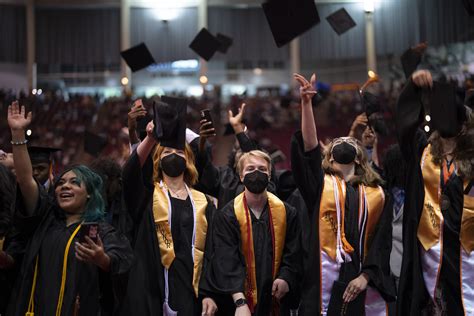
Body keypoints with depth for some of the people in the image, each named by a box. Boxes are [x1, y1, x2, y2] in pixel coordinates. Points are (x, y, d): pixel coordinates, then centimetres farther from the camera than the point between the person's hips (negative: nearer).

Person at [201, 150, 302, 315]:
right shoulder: (227, 215, -7)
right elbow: (226, 261, -16)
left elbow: (293, 254, 2)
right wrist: (240, 301, -27)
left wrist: (285, 278, -18)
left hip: (276, 300, 2)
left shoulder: (287, 213, 2)